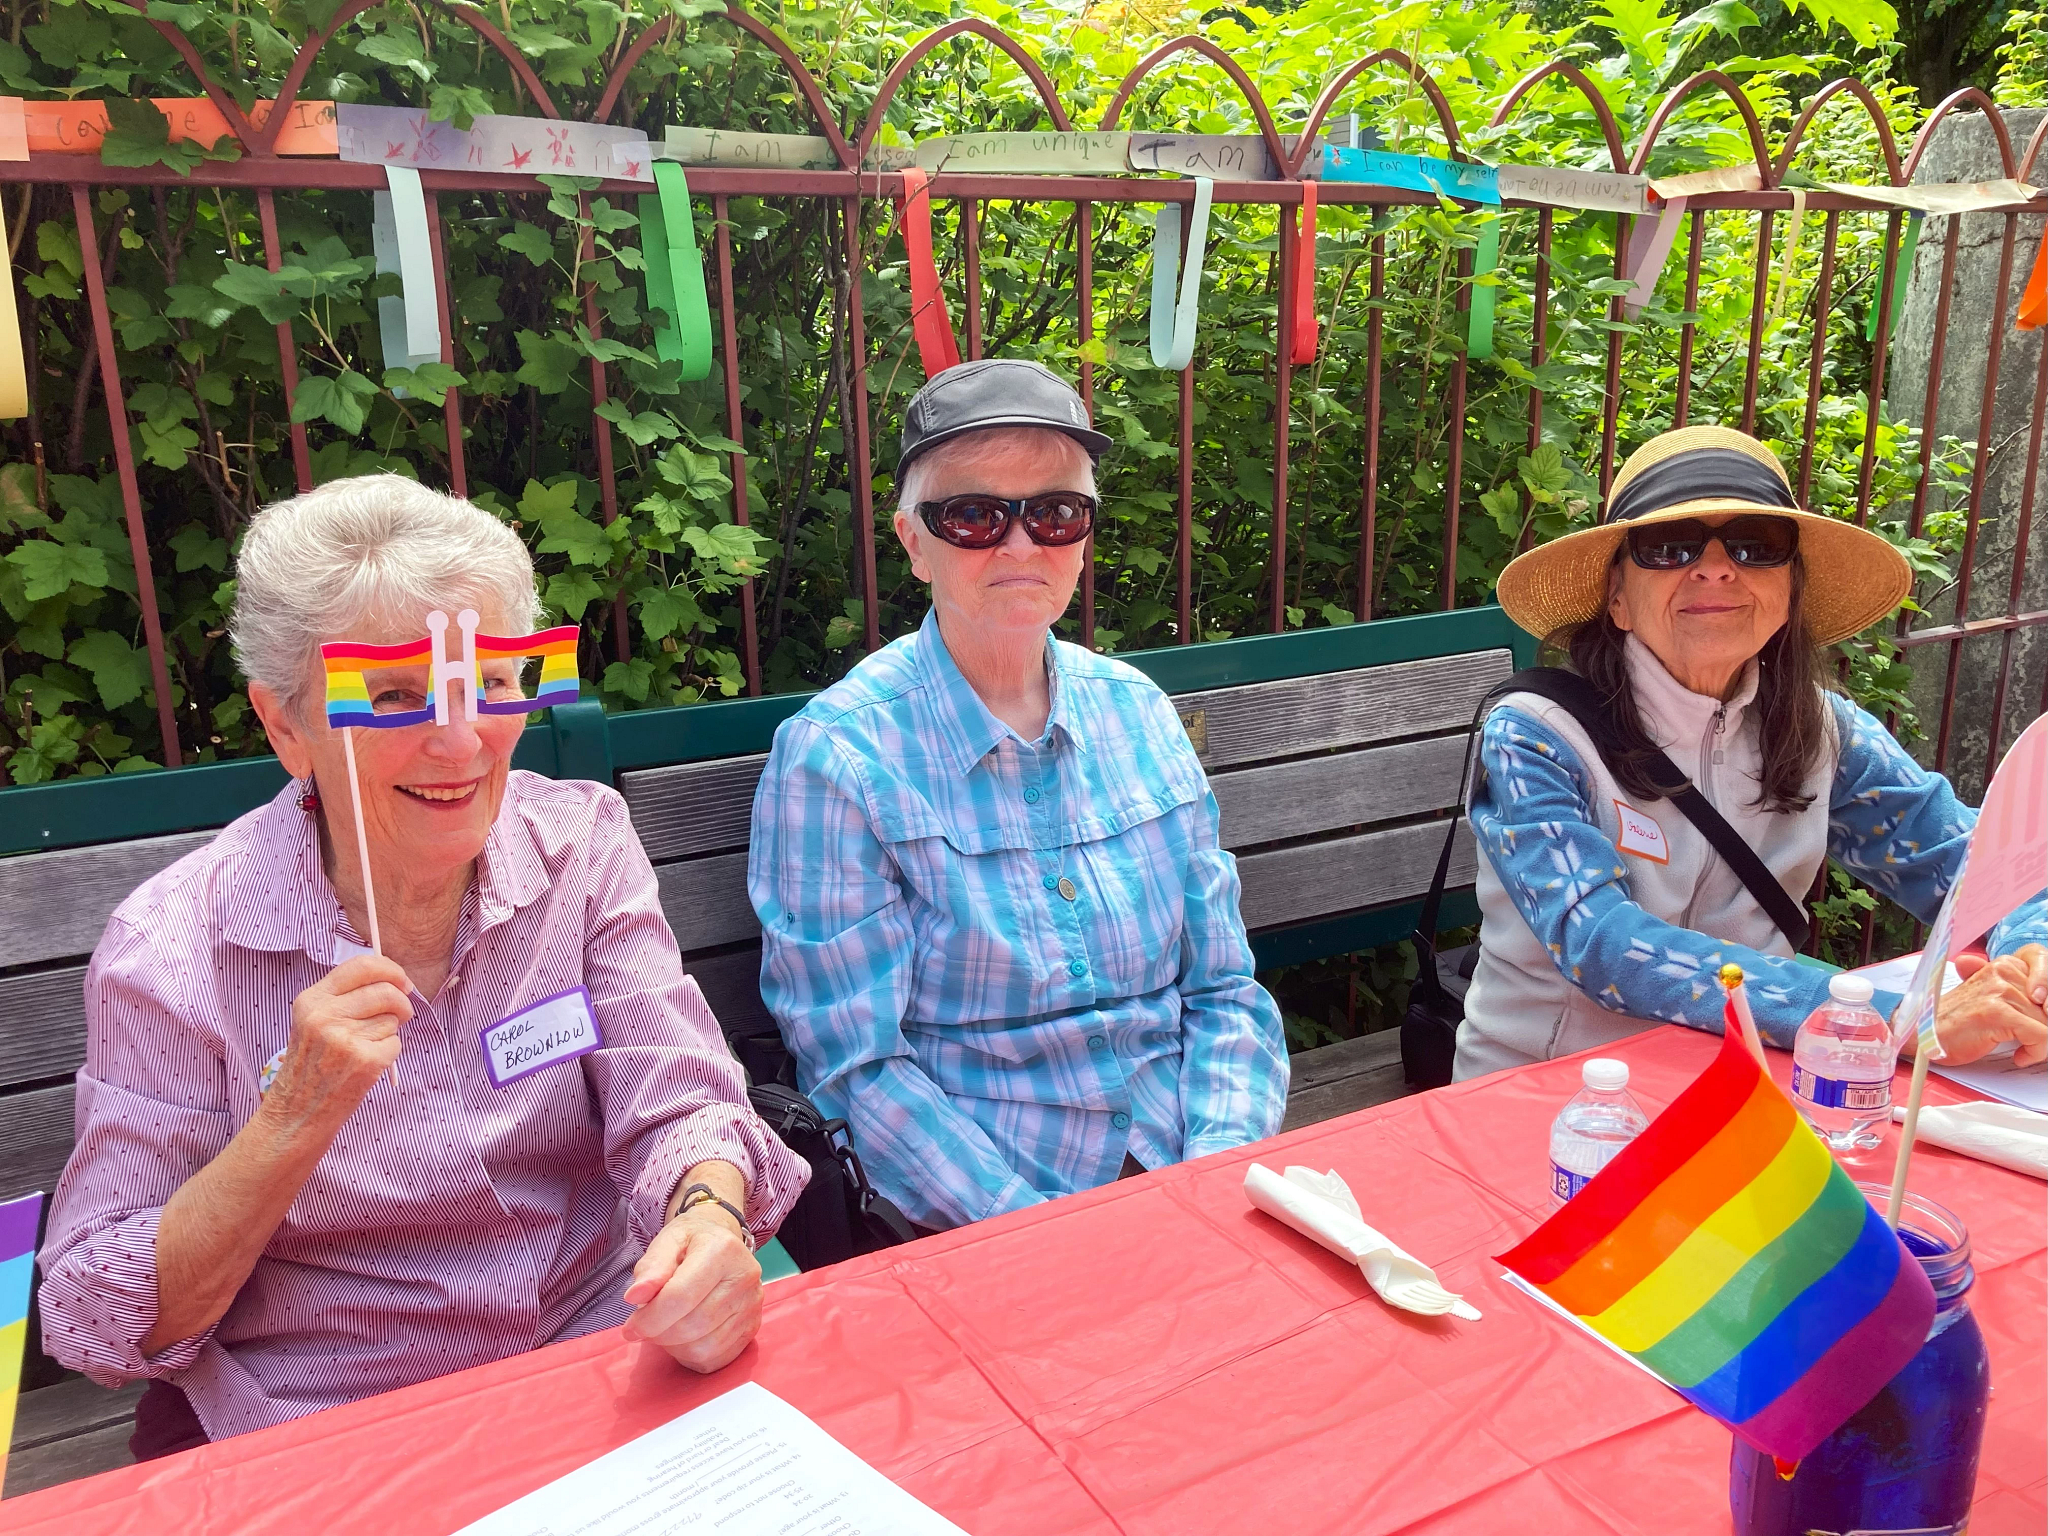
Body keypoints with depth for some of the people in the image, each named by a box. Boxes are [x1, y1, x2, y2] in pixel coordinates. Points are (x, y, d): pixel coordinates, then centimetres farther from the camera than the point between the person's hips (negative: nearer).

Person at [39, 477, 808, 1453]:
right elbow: (94, 1328, -8)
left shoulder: (582, 843, -4)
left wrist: (710, 1219, -32)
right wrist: (297, 1117, -23)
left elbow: (676, 1106, -10)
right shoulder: (171, 956, -10)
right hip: (313, 1447, -2)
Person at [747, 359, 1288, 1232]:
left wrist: (1223, 1178, -7)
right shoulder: (833, 757, -8)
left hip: (1188, 1180, 4)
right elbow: (859, 1069, -9)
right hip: (970, 1224, -3)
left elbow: (1224, 991, 9)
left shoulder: (1137, 712, 7)